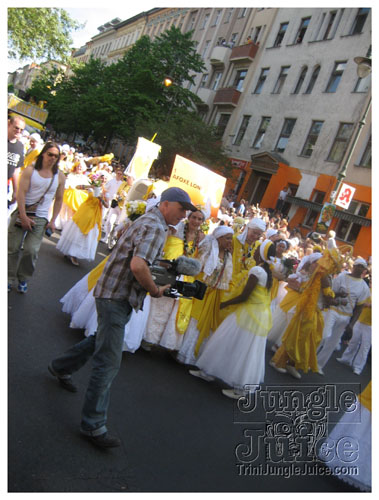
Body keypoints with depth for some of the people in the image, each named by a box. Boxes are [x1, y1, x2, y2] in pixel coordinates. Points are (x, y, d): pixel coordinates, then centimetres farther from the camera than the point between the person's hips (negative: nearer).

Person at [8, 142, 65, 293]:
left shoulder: (60, 176, 4)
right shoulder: (30, 170, -2)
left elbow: (59, 200, 9)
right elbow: (21, 193, -8)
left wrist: (52, 221, 2)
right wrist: (23, 216, -16)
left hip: (41, 218, 1)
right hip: (22, 213, 0)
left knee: (31, 250, -7)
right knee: (13, 247, 2)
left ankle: (23, 279, 13)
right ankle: (9, 279, 17)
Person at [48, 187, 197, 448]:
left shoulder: (149, 221, 15)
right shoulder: (155, 227, -19)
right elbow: (138, 265, -33)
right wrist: (155, 290, -18)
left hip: (116, 294, 11)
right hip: (116, 297, -11)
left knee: (102, 340, 28)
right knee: (109, 362, -5)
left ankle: (61, 367, 50)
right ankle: (94, 425, 5)